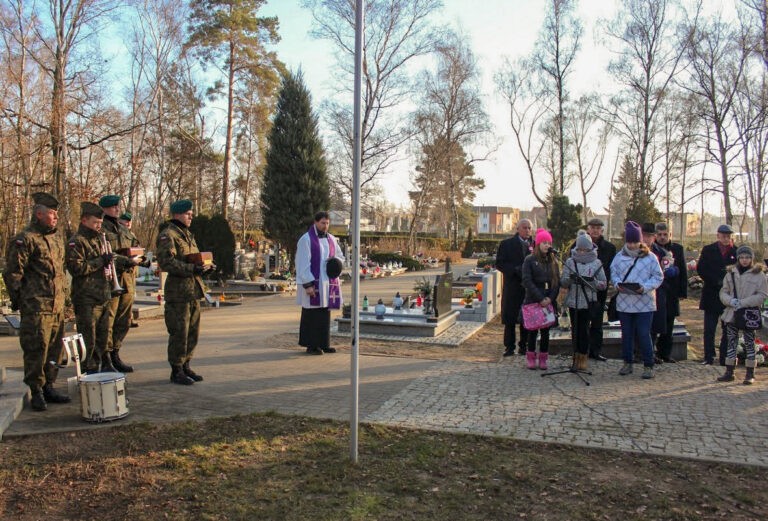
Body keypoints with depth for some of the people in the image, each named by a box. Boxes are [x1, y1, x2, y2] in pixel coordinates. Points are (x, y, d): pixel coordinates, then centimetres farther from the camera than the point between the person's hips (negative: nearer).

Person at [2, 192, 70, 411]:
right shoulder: (25, 240, -8)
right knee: (36, 350, -3)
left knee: (54, 349, 12)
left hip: (57, 306, 8)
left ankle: (48, 387, 23)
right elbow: (12, 273, -9)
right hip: (36, 307, -8)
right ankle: (36, 392, 6)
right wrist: (18, 300, -7)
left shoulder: (57, 239, 17)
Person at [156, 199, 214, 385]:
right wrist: (192, 268, -26)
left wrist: (205, 266, 7)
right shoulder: (167, 235, -9)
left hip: (193, 291, 9)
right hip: (178, 291, -9)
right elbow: (166, 262, -21)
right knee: (179, 333, -3)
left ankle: (185, 366, 25)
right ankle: (176, 371, 7)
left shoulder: (187, 234, 20)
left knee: (193, 331, 13)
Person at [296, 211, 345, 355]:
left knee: (325, 314, 10)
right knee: (312, 315, 0)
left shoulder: (331, 239, 11)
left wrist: (335, 262, -3)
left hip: (328, 282, 6)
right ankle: (311, 345, 8)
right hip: (312, 283, -6)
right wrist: (308, 284, -18)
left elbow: (340, 256, 22)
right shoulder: (306, 239, -8)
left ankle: (323, 343, 18)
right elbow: (303, 264, -12)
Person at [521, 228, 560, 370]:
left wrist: (550, 298, -8)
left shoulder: (553, 260, 11)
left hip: (549, 301, 3)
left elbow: (557, 281, 7)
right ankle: (531, 357, 13)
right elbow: (527, 281, -10)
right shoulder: (529, 260, -2)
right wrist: (540, 298, -14)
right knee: (533, 329, 2)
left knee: (545, 330, 5)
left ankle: (543, 358, 12)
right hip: (533, 301, -3)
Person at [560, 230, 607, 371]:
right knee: (575, 330, 7)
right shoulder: (570, 261, 6)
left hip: (588, 302, -1)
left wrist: (591, 282, -18)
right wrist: (570, 279, -19)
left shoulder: (596, 263, 3)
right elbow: (563, 283, 3)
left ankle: (583, 357, 11)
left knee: (584, 330, -2)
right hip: (573, 301, 2)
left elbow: (604, 284, 2)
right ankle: (576, 355, 20)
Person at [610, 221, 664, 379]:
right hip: (624, 302, 3)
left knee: (644, 335, -3)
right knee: (627, 334, 12)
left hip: (644, 303, -3)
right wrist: (617, 284, -11)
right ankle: (627, 363, 25)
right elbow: (613, 273, 10)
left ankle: (648, 366, 9)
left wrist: (645, 287, -17)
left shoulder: (650, 257, -3)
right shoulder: (619, 256, 6)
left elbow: (658, 277, -2)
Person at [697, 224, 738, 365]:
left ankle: (724, 359, 12)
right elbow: (700, 269, -1)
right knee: (709, 329, 2)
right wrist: (716, 281, -11)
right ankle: (709, 358, 8)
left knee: (728, 330, 6)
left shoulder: (737, 251, 3)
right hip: (711, 295, 0)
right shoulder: (708, 250, 4)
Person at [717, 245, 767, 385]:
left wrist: (743, 302, -16)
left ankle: (750, 374, 12)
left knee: (749, 344, 3)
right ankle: (729, 372, 14)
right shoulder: (731, 273, 8)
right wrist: (730, 300, -12)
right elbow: (723, 292, 9)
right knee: (731, 343, 8)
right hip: (731, 313, 3)